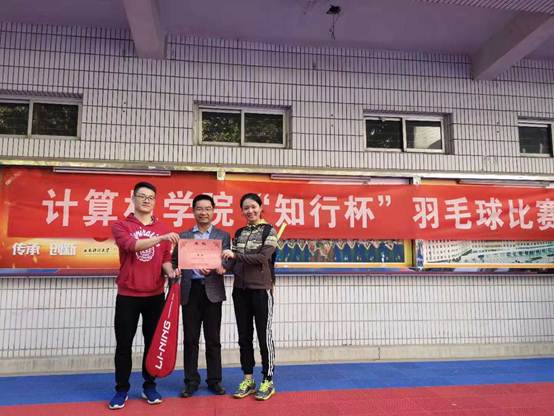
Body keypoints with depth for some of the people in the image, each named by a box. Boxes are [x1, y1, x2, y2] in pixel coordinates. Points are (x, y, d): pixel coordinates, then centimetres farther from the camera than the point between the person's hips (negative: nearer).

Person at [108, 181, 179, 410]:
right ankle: (121, 389, 21)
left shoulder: (163, 229, 7)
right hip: (127, 295, -2)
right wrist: (161, 238, -32)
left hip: (155, 295, 2)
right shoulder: (121, 226, -1)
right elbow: (131, 245, -21)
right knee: (124, 344, 6)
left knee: (153, 342, 9)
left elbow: (165, 258, 8)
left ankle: (149, 386, 24)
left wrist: (170, 271, -14)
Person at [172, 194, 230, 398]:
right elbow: (174, 261, 11)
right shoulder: (183, 236, 11)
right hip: (190, 291, 1)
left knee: (213, 339, 6)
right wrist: (174, 271, -12)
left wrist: (213, 269, -22)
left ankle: (214, 380, 19)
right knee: (190, 339, 7)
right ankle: (191, 381, 19)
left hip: (212, 291, -1)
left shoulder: (223, 236, 7)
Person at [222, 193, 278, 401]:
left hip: (261, 290, -5)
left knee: (263, 334, 2)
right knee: (244, 336, 11)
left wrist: (235, 255, -18)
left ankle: (268, 381, 15)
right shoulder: (239, 233, 11)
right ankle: (248, 379, 23)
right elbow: (234, 260, 12)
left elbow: (262, 257, -16)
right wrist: (224, 266, -8)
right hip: (240, 290, 5)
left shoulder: (269, 231, -4)